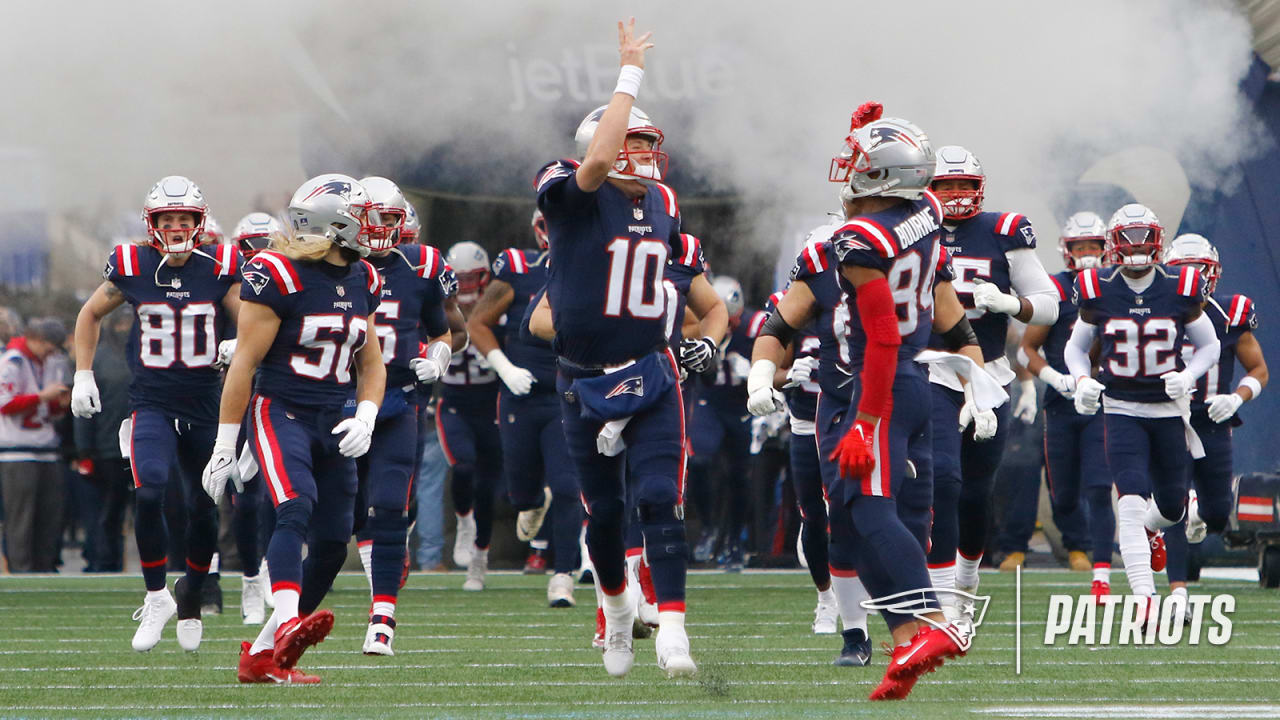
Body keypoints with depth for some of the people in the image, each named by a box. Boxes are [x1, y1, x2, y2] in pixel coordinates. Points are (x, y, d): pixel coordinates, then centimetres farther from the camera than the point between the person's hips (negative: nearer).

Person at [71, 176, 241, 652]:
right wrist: (83, 374, 9)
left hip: (206, 406, 1)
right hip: (152, 404, -1)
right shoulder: (132, 268, -2)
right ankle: (156, 596, -6)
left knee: (204, 510, 8)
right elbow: (91, 314, 15)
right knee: (149, 491, -23)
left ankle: (190, 598, 33)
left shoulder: (218, 269, -4)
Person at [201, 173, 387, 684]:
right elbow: (244, 362, -10)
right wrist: (225, 445, -11)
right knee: (296, 510, -29)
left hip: (333, 422, 7)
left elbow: (371, 363, 19)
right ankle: (287, 624, -48)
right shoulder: (280, 277, -12)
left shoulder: (362, 281, 10)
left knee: (332, 543, 2)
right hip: (280, 411, -7)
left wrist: (364, 419, 0)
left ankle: (263, 654, 11)